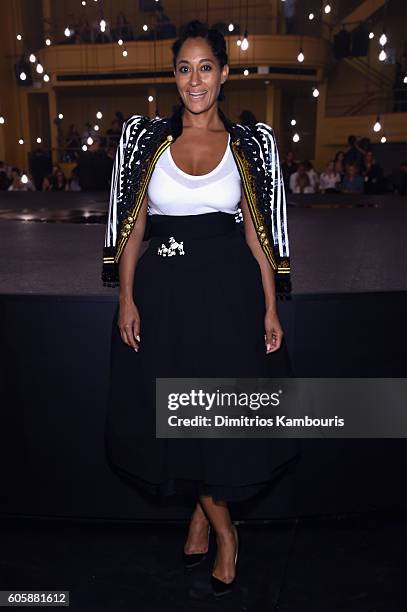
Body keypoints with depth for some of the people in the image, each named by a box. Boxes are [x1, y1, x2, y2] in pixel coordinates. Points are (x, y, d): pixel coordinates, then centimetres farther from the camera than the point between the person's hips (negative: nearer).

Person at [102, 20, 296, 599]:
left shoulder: (248, 142, 3)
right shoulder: (147, 137, 4)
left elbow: (258, 233, 2)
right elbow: (132, 226, 3)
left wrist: (270, 308, -3)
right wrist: (126, 299, -4)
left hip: (230, 290, 0)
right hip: (164, 290, 1)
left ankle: (204, 508, 34)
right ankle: (222, 527, 32)